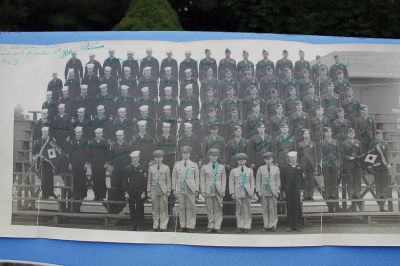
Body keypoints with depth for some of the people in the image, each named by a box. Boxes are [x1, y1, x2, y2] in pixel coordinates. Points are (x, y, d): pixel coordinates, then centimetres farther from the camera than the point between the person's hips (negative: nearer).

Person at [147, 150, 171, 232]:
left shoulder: (166, 168, 8)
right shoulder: (151, 168, 11)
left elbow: (168, 180, 7)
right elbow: (149, 180, 12)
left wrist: (168, 190, 0)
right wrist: (148, 191, 7)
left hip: (163, 191, -1)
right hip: (154, 191, 1)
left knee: (163, 209, -2)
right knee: (155, 209, 4)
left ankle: (163, 227, 3)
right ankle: (155, 226, 11)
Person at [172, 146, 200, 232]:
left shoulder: (194, 165, 10)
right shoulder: (177, 165, 12)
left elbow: (197, 178, 8)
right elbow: (174, 177, 12)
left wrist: (197, 190, 1)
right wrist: (174, 188, 5)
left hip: (191, 189, -1)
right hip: (180, 189, 1)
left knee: (190, 208, -4)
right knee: (181, 208, 2)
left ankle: (190, 226, 1)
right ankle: (182, 226, 8)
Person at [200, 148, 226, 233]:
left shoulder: (222, 167, 12)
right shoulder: (204, 167, 9)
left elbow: (224, 180, 10)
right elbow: (202, 180, 7)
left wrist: (223, 191, 1)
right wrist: (203, 191, -1)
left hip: (218, 191, 0)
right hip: (208, 191, 0)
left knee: (218, 209, -2)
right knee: (209, 209, 1)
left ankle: (217, 227, 3)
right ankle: (210, 226, 7)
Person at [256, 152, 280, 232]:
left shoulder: (276, 168, 9)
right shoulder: (260, 169, 7)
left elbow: (278, 181, 10)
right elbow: (258, 181, 7)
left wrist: (277, 191, 2)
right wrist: (258, 191, -1)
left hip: (273, 191, 0)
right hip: (263, 192, 0)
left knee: (273, 209, -1)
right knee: (265, 209, 1)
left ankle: (273, 225, 7)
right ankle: (266, 225, 8)